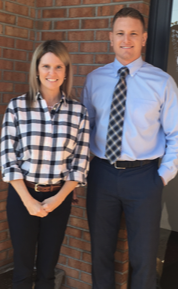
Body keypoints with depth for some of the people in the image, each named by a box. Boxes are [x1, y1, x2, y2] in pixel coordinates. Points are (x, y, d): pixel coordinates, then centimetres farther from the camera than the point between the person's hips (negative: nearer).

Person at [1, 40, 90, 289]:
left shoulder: (79, 112, -3)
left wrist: (58, 198, -10)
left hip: (59, 197, 1)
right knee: (23, 266, 13)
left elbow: (80, 163, -2)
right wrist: (28, 200, -11)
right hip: (22, 195, -1)